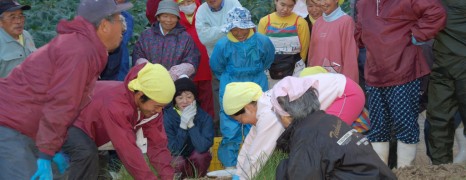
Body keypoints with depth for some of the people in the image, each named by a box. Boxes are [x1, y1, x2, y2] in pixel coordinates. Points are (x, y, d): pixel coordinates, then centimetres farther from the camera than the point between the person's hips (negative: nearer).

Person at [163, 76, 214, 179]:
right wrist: (183, 125, -35)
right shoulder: (167, 117, -20)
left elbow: (202, 147, -31)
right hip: (176, 159, -1)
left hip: (198, 160, 1)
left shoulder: (204, 117, -18)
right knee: (178, 162, -33)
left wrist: (191, 124, -35)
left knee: (201, 155, -30)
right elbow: (173, 149, -26)